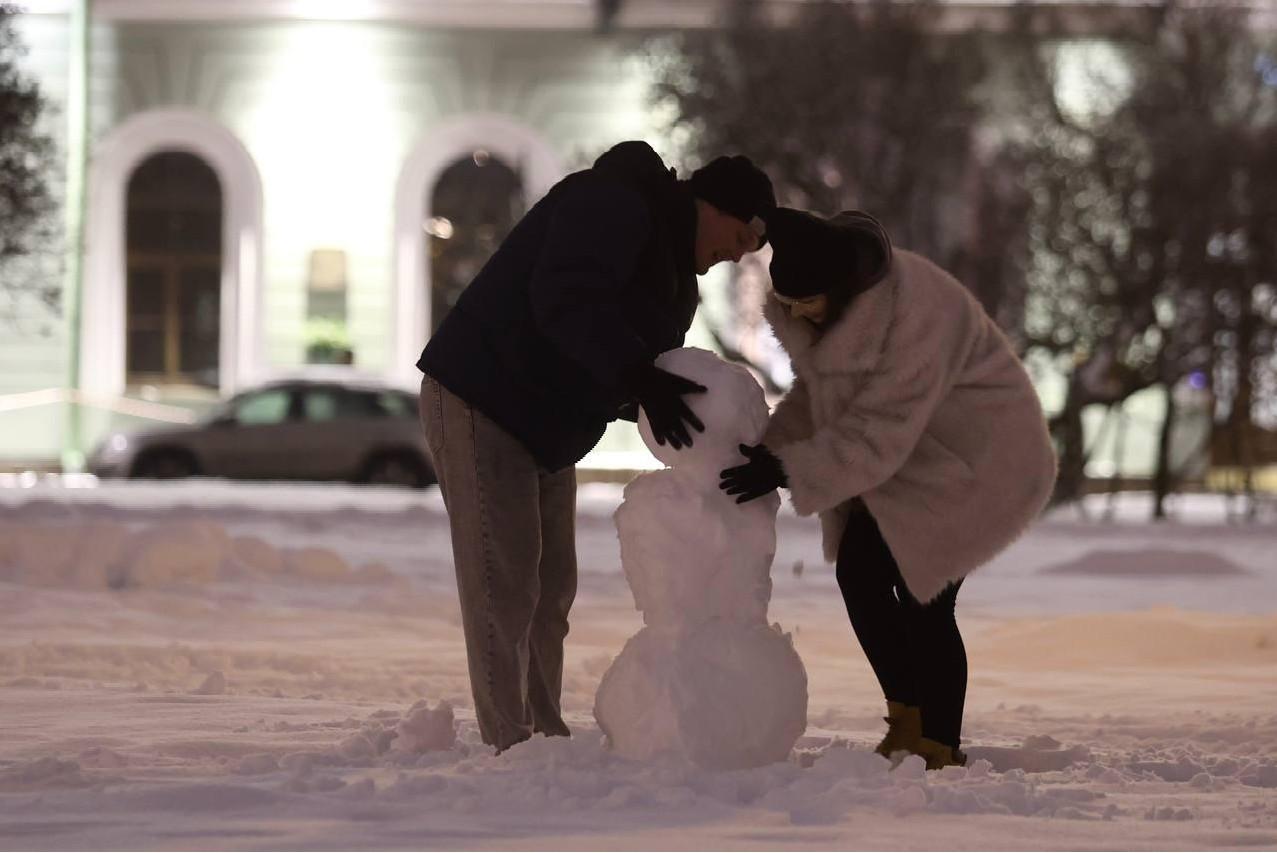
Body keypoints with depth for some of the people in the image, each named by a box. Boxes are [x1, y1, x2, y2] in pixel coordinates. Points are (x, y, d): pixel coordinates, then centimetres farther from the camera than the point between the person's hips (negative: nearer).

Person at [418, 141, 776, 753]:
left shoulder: (675, 278, 13)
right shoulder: (615, 205, -20)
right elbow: (566, 299, -35)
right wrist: (640, 378, -43)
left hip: (546, 433, 11)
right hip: (479, 403, -11)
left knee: (551, 587, 12)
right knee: (503, 586, -12)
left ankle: (545, 738, 18)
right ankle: (509, 746, -12)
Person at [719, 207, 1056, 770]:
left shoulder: (916, 313, -34)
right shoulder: (824, 298, -7)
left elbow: (880, 434, -35)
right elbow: (817, 393, 5)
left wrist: (789, 471, -39)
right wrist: (768, 450, -10)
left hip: (976, 454, -8)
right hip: (906, 454, 8)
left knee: (921, 595, -14)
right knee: (859, 570, -1)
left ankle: (938, 747, -2)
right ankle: (907, 722, 14)